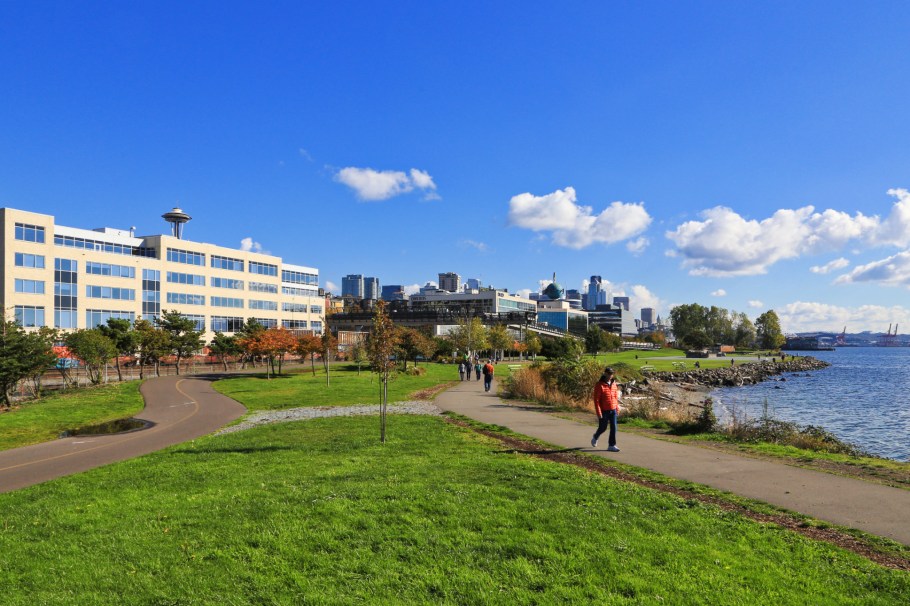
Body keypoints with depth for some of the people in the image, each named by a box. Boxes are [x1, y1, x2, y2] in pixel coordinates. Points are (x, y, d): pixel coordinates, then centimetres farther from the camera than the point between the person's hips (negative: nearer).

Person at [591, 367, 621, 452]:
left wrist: (617, 407, 13)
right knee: (602, 428, 7)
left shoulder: (614, 384, 5)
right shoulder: (600, 385, -13)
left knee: (613, 428, 1)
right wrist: (598, 412, -16)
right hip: (604, 411, -5)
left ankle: (611, 445, 10)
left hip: (613, 410, 5)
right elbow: (596, 399, -14)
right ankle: (595, 438, 36)